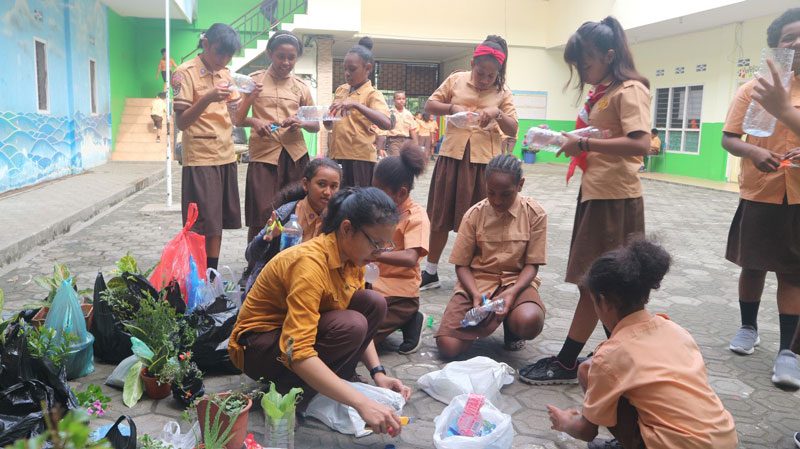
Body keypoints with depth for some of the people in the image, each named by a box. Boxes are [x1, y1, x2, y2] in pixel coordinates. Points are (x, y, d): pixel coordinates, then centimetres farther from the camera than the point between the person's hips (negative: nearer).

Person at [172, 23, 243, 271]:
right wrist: (207, 99, -25)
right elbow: (181, 122, -12)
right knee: (202, 227, -5)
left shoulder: (227, 74, 13)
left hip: (226, 156, 6)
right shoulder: (185, 73, -6)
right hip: (199, 158, -6)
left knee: (219, 223, 9)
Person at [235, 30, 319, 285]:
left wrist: (301, 122, -7)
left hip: (295, 155, 3)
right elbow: (238, 118, 5)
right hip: (263, 154, -2)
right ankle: (252, 267, 11)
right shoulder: (255, 80, 6)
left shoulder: (300, 87, 12)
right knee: (261, 214, -6)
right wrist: (254, 122, -17)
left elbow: (316, 125, 15)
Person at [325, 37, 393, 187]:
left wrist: (356, 104, -29)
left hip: (360, 158, -6)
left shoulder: (372, 94, -5)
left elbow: (386, 124, -23)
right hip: (338, 156, 6)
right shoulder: (340, 90, 13)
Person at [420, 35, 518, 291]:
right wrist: (452, 108, -10)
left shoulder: (503, 93, 4)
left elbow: (512, 130, -1)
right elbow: (429, 106, 8)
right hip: (452, 155, 1)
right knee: (440, 217, 8)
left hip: (484, 159, -1)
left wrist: (498, 113, -19)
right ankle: (430, 273, 20)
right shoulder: (456, 80, 5)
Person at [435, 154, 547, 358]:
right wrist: (476, 294, -20)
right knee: (447, 346, -21)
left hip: (517, 280, 0)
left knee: (530, 321, -37)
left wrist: (511, 292, -23)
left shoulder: (534, 214, -4)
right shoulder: (474, 214, -3)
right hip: (477, 281, 1)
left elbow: (532, 264, -4)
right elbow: (462, 265, 0)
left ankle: (511, 327, 4)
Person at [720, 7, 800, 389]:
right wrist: (754, 152, -23)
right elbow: (728, 138, -3)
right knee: (752, 265, 12)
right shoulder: (752, 89, -1)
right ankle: (748, 328, 33)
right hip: (758, 193, 0)